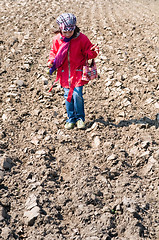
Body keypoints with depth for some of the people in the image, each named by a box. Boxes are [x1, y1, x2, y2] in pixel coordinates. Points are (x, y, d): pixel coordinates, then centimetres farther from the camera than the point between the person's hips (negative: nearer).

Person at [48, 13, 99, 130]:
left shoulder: (81, 38, -7)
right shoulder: (57, 39, 0)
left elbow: (87, 53, 2)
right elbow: (54, 52, 15)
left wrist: (93, 52, -20)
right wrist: (51, 61, -3)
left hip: (78, 72, -3)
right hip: (64, 73, 3)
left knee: (77, 94, -11)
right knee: (68, 95, 4)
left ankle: (80, 118, 8)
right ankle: (71, 119, 19)